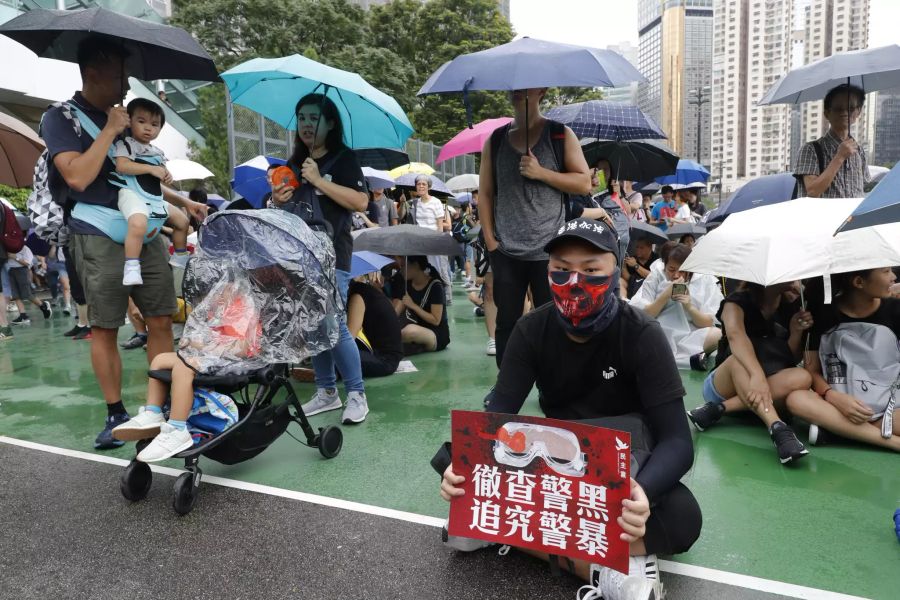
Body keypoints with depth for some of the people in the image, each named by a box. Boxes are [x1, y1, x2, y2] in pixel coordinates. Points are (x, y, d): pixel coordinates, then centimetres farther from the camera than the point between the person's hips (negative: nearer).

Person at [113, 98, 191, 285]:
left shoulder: (157, 152, 20)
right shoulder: (127, 143, -5)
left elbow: (161, 172, 32)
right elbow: (121, 166, -20)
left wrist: (167, 176, 7)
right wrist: (151, 169, -21)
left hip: (155, 197, 9)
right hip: (133, 194, -9)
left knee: (182, 220, 19)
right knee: (138, 225, -37)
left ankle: (180, 258, 36)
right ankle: (131, 268, -31)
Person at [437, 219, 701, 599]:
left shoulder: (641, 335, -19)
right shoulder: (532, 330, -11)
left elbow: (677, 440, -25)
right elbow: (498, 415, -15)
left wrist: (642, 494, -49)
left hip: (622, 460, -2)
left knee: (682, 519, -36)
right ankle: (599, 567, -31)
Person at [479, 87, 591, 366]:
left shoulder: (561, 134, 5)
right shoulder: (495, 140, 11)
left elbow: (584, 183, 0)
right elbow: (485, 193, 11)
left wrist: (541, 173, -12)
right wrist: (490, 239, 2)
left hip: (548, 250, -2)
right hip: (505, 251, 2)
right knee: (506, 322, 6)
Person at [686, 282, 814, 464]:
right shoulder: (738, 301, -9)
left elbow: (791, 360, 7)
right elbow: (735, 335, -32)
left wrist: (796, 332, -12)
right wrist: (757, 375, -50)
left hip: (770, 390, 4)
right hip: (723, 387, -4)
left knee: (802, 378, -28)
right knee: (741, 358, -36)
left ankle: (718, 409, -30)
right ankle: (778, 428, -54)